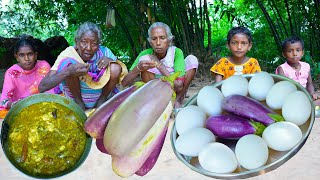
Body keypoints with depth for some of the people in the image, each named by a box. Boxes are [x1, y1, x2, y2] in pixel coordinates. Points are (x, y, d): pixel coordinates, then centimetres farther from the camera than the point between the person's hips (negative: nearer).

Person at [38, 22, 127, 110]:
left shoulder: (104, 52, -18)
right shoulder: (68, 54, -24)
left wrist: (111, 60, -30)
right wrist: (68, 71, -50)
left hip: (100, 93, 2)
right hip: (75, 96, -2)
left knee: (115, 68, -24)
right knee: (68, 64, -28)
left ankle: (102, 100, 0)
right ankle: (78, 102, -5)